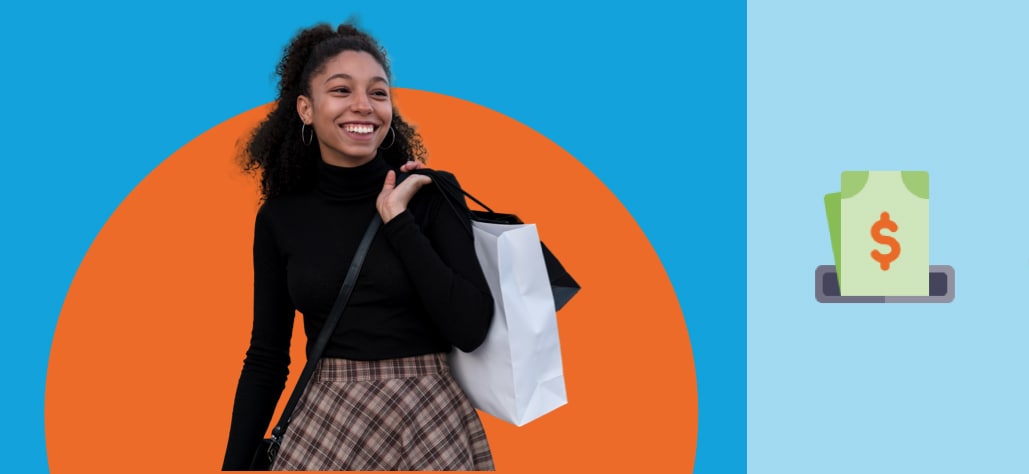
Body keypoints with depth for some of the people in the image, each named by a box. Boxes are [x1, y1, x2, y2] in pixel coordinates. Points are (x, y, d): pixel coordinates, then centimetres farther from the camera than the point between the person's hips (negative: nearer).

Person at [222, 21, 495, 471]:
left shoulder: (431, 193, -6)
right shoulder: (280, 218, 1)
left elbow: (470, 329, -16)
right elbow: (266, 356, 6)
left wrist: (397, 219, -15)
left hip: (430, 420, -1)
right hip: (325, 422, 2)